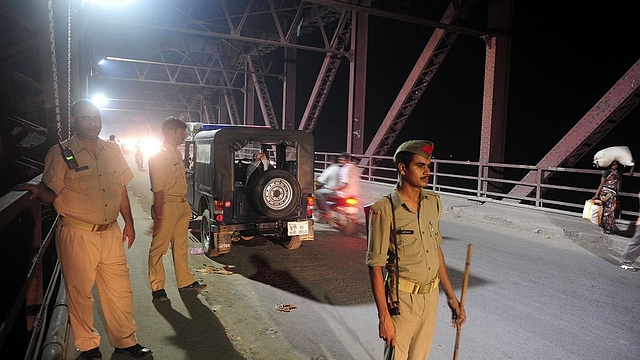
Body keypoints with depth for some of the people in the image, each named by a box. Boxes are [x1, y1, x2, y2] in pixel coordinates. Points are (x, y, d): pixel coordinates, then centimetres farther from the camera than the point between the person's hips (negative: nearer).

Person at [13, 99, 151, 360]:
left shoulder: (112, 151, 9)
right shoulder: (60, 153, -5)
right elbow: (52, 194, -4)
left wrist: (129, 223, 15)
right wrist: (38, 191, -27)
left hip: (111, 233, 4)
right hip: (77, 234, -4)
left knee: (120, 290, 10)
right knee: (80, 292, 9)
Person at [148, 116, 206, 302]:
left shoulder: (177, 153, 11)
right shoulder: (158, 157, -16)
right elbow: (158, 189, -19)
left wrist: (186, 205, 18)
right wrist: (158, 217, -19)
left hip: (182, 205, 9)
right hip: (167, 206, -9)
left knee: (181, 246, 17)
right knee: (159, 248, 5)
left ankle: (185, 281, 29)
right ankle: (157, 287, 16)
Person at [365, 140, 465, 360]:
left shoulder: (433, 203, 2)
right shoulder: (384, 210, -18)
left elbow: (437, 250, 11)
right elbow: (375, 266, -16)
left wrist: (451, 297, 13)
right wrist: (384, 317, -16)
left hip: (431, 296, 6)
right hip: (402, 300, -6)